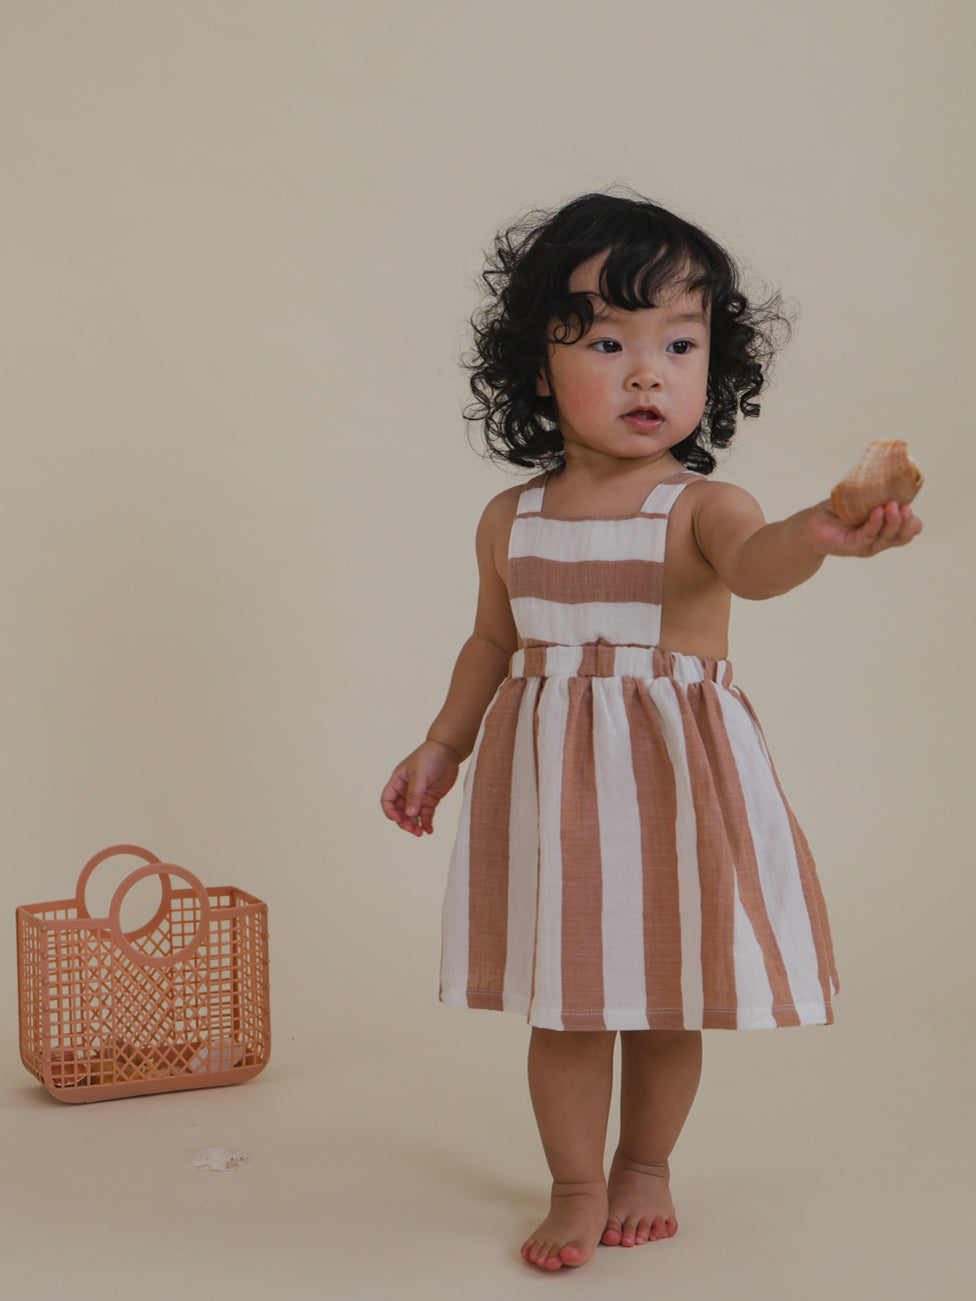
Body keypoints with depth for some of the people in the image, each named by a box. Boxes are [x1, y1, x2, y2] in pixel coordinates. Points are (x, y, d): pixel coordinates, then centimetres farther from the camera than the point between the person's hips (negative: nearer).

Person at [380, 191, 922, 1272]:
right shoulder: (512, 521, 2)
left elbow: (753, 565, -33)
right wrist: (441, 749, 16)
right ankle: (576, 1188, 26)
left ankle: (646, 1166, 34)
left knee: (668, 1001, 10)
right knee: (563, 1004, 7)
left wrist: (817, 533, -55)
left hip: (675, 778, -2)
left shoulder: (702, 506, -10)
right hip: (550, 785, 2)